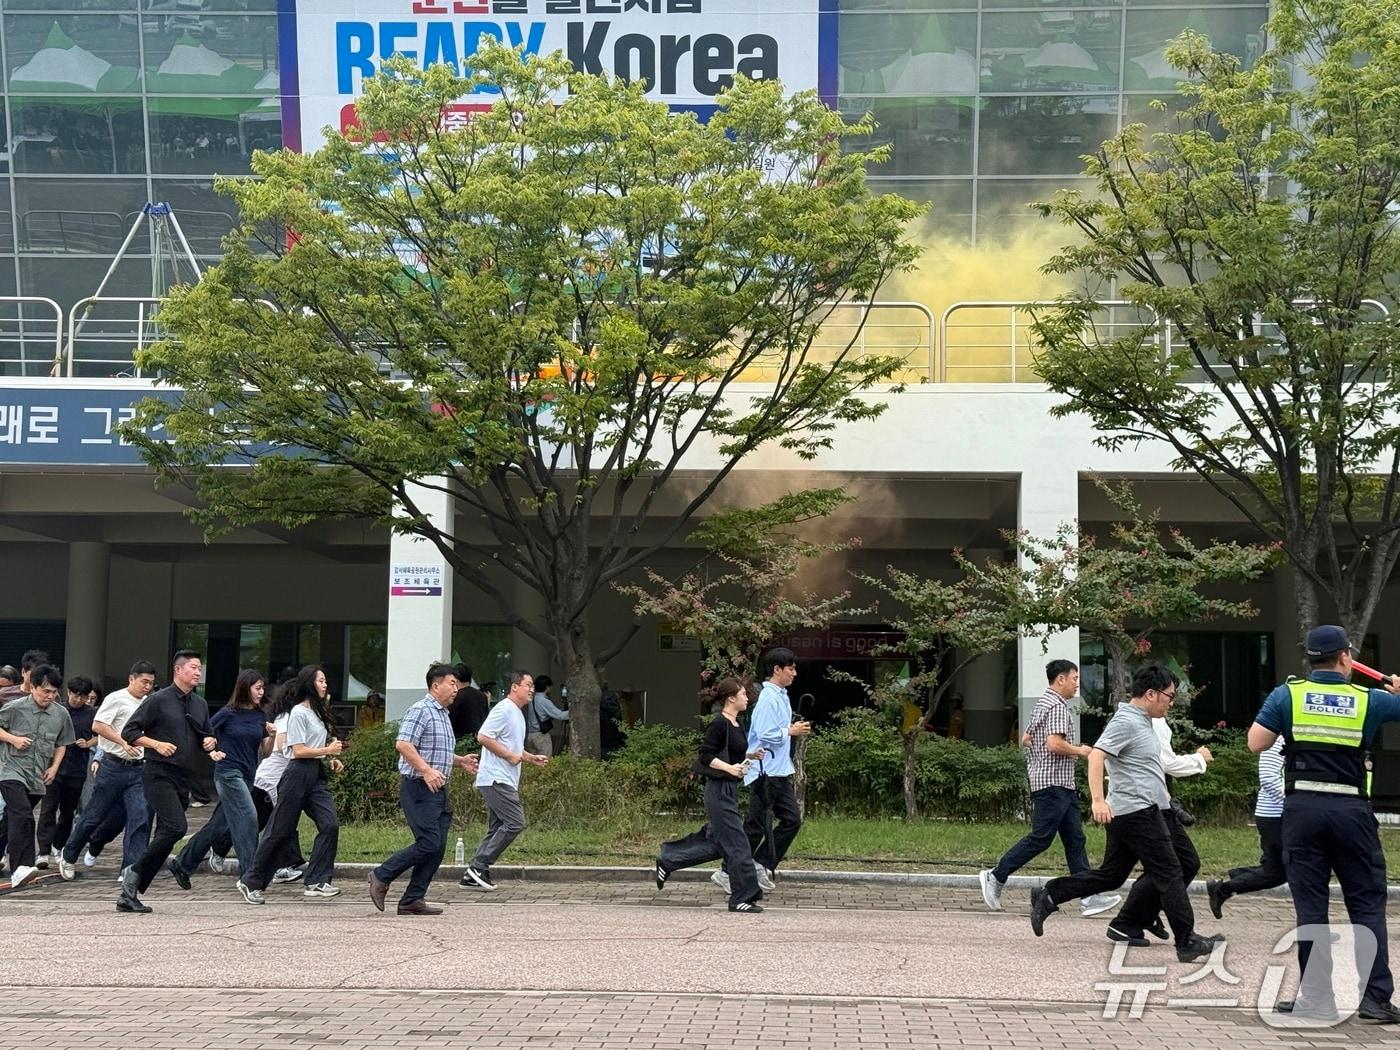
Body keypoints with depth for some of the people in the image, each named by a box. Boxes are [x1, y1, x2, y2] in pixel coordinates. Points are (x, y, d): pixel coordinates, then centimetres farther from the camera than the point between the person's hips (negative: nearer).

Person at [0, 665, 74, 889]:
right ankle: (20, 868, -32)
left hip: (38, 778, 5)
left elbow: (61, 744, 19)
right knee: (23, 816, -23)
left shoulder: (61, 714, 5)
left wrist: (54, 767, 7)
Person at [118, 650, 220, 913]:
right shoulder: (158, 700, -5)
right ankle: (134, 872, -5)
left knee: (165, 836, 5)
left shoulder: (200, 705, 15)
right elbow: (129, 732, -6)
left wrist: (210, 744, 3)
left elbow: (207, 736, 26)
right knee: (176, 827, -22)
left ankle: (130, 894, 11)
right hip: (158, 774, -7)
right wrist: (156, 744, -17)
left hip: (182, 777, 7)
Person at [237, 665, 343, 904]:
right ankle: (251, 882, 10)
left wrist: (332, 758, 10)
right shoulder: (299, 712, -9)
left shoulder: (318, 712, 18)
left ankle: (317, 882, -10)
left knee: (330, 824, -10)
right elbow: (298, 751, -14)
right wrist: (327, 750, -14)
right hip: (298, 774, -8)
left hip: (316, 773, 8)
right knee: (280, 831, -2)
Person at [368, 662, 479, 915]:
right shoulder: (420, 711, -10)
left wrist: (460, 761, 15)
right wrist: (426, 770, -28)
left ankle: (413, 900, 7)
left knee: (438, 847, 4)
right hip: (419, 788, -10)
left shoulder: (444, 715, 21)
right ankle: (381, 877, -1)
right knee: (429, 843, -14)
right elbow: (403, 745, -21)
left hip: (438, 790, 10)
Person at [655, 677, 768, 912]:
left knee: (715, 841, 16)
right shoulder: (719, 724, -16)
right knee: (737, 844, -6)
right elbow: (706, 756, -19)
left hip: (729, 790, 10)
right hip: (720, 789, -10)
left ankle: (668, 860, 27)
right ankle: (742, 898, 1)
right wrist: (729, 768, -28)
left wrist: (749, 755, 11)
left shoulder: (735, 724, 12)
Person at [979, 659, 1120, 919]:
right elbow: (1055, 744, -25)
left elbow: (1026, 739, 26)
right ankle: (996, 876, 0)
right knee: (1040, 838, -7)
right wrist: (1079, 751, -8)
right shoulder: (1058, 707, -13)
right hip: (1053, 783, -11)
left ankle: (1088, 897, 2)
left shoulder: (1042, 704, 19)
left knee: (1075, 839, 5)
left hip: (1062, 784, 11)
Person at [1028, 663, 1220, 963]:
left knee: (1111, 875, 11)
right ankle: (1188, 943, 0)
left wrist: (1162, 793, 38)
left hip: (1128, 814, 10)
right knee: (1169, 874, -5)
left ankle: (1048, 897, 12)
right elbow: (1096, 756, -25)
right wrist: (1098, 800, -34)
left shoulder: (1141, 721, 17)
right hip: (1138, 812, -10)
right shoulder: (1126, 722, -15)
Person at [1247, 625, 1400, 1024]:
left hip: (1303, 808, 1)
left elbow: (1255, 743, -3)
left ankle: (1317, 998, 6)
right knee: (1367, 906, 6)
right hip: (1352, 811, 0)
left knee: (1310, 906, 5)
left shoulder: (1287, 695, -1)